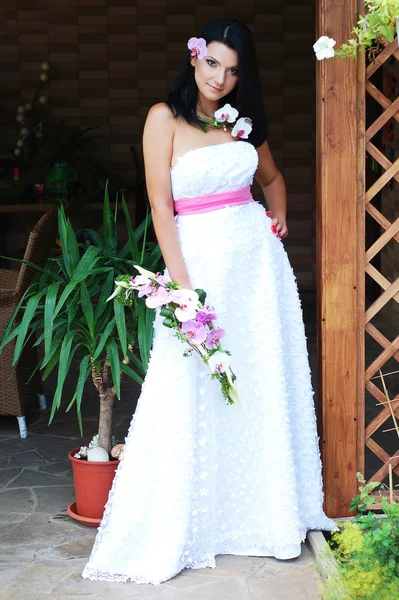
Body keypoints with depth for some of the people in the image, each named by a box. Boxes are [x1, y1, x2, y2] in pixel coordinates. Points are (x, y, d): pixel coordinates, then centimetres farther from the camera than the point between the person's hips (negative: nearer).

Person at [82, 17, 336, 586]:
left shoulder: (244, 120, 10)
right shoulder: (165, 117, -4)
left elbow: (273, 177, 27)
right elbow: (161, 204, -10)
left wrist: (278, 214, 7)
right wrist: (181, 284, -16)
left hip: (256, 257, 5)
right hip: (198, 257, -5)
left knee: (265, 386, 9)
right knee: (191, 395, -3)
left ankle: (268, 514, 24)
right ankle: (166, 534, 9)